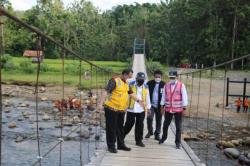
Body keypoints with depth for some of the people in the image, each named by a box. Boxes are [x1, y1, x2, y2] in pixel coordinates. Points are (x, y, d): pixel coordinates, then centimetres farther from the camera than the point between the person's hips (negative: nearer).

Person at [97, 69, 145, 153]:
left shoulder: (126, 83, 14)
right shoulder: (114, 80, -12)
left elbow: (131, 93, 20)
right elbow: (106, 92, -18)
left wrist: (138, 100, 6)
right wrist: (100, 103, -25)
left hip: (121, 109, 8)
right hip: (111, 108, -8)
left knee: (120, 128, 16)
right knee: (111, 128, 1)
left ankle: (121, 144, 28)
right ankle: (111, 146, 11)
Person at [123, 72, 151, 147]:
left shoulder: (145, 87, 6)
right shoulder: (131, 85, -5)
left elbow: (147, 98, 14)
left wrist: (148, 107, 13)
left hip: (141, 110, 3)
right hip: (131, 109, -3)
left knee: (140, 125, 7)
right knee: (129, 124, 3)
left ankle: (139, 140, 18)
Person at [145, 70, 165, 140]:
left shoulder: (163, 84, -3)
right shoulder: (149, 83, -1)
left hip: (159, 106, 0)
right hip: (151, 104, 0)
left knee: (159, 120, 7)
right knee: (149, 118, -11)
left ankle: (157, 134, 21)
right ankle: (150, 131, 13)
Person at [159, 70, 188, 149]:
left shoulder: (181, 85, -5)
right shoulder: (166, 85, 5)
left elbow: (184, 97, -5)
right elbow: (163, 96, 10)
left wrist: (184, 107, -8)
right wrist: (162, 106, 9)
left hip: (178, 110, -3)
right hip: (168, 109, 3)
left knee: (178, 127, 4)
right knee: (165, 125, 13)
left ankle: (178, 142, 15)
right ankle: (163, 137, 36)